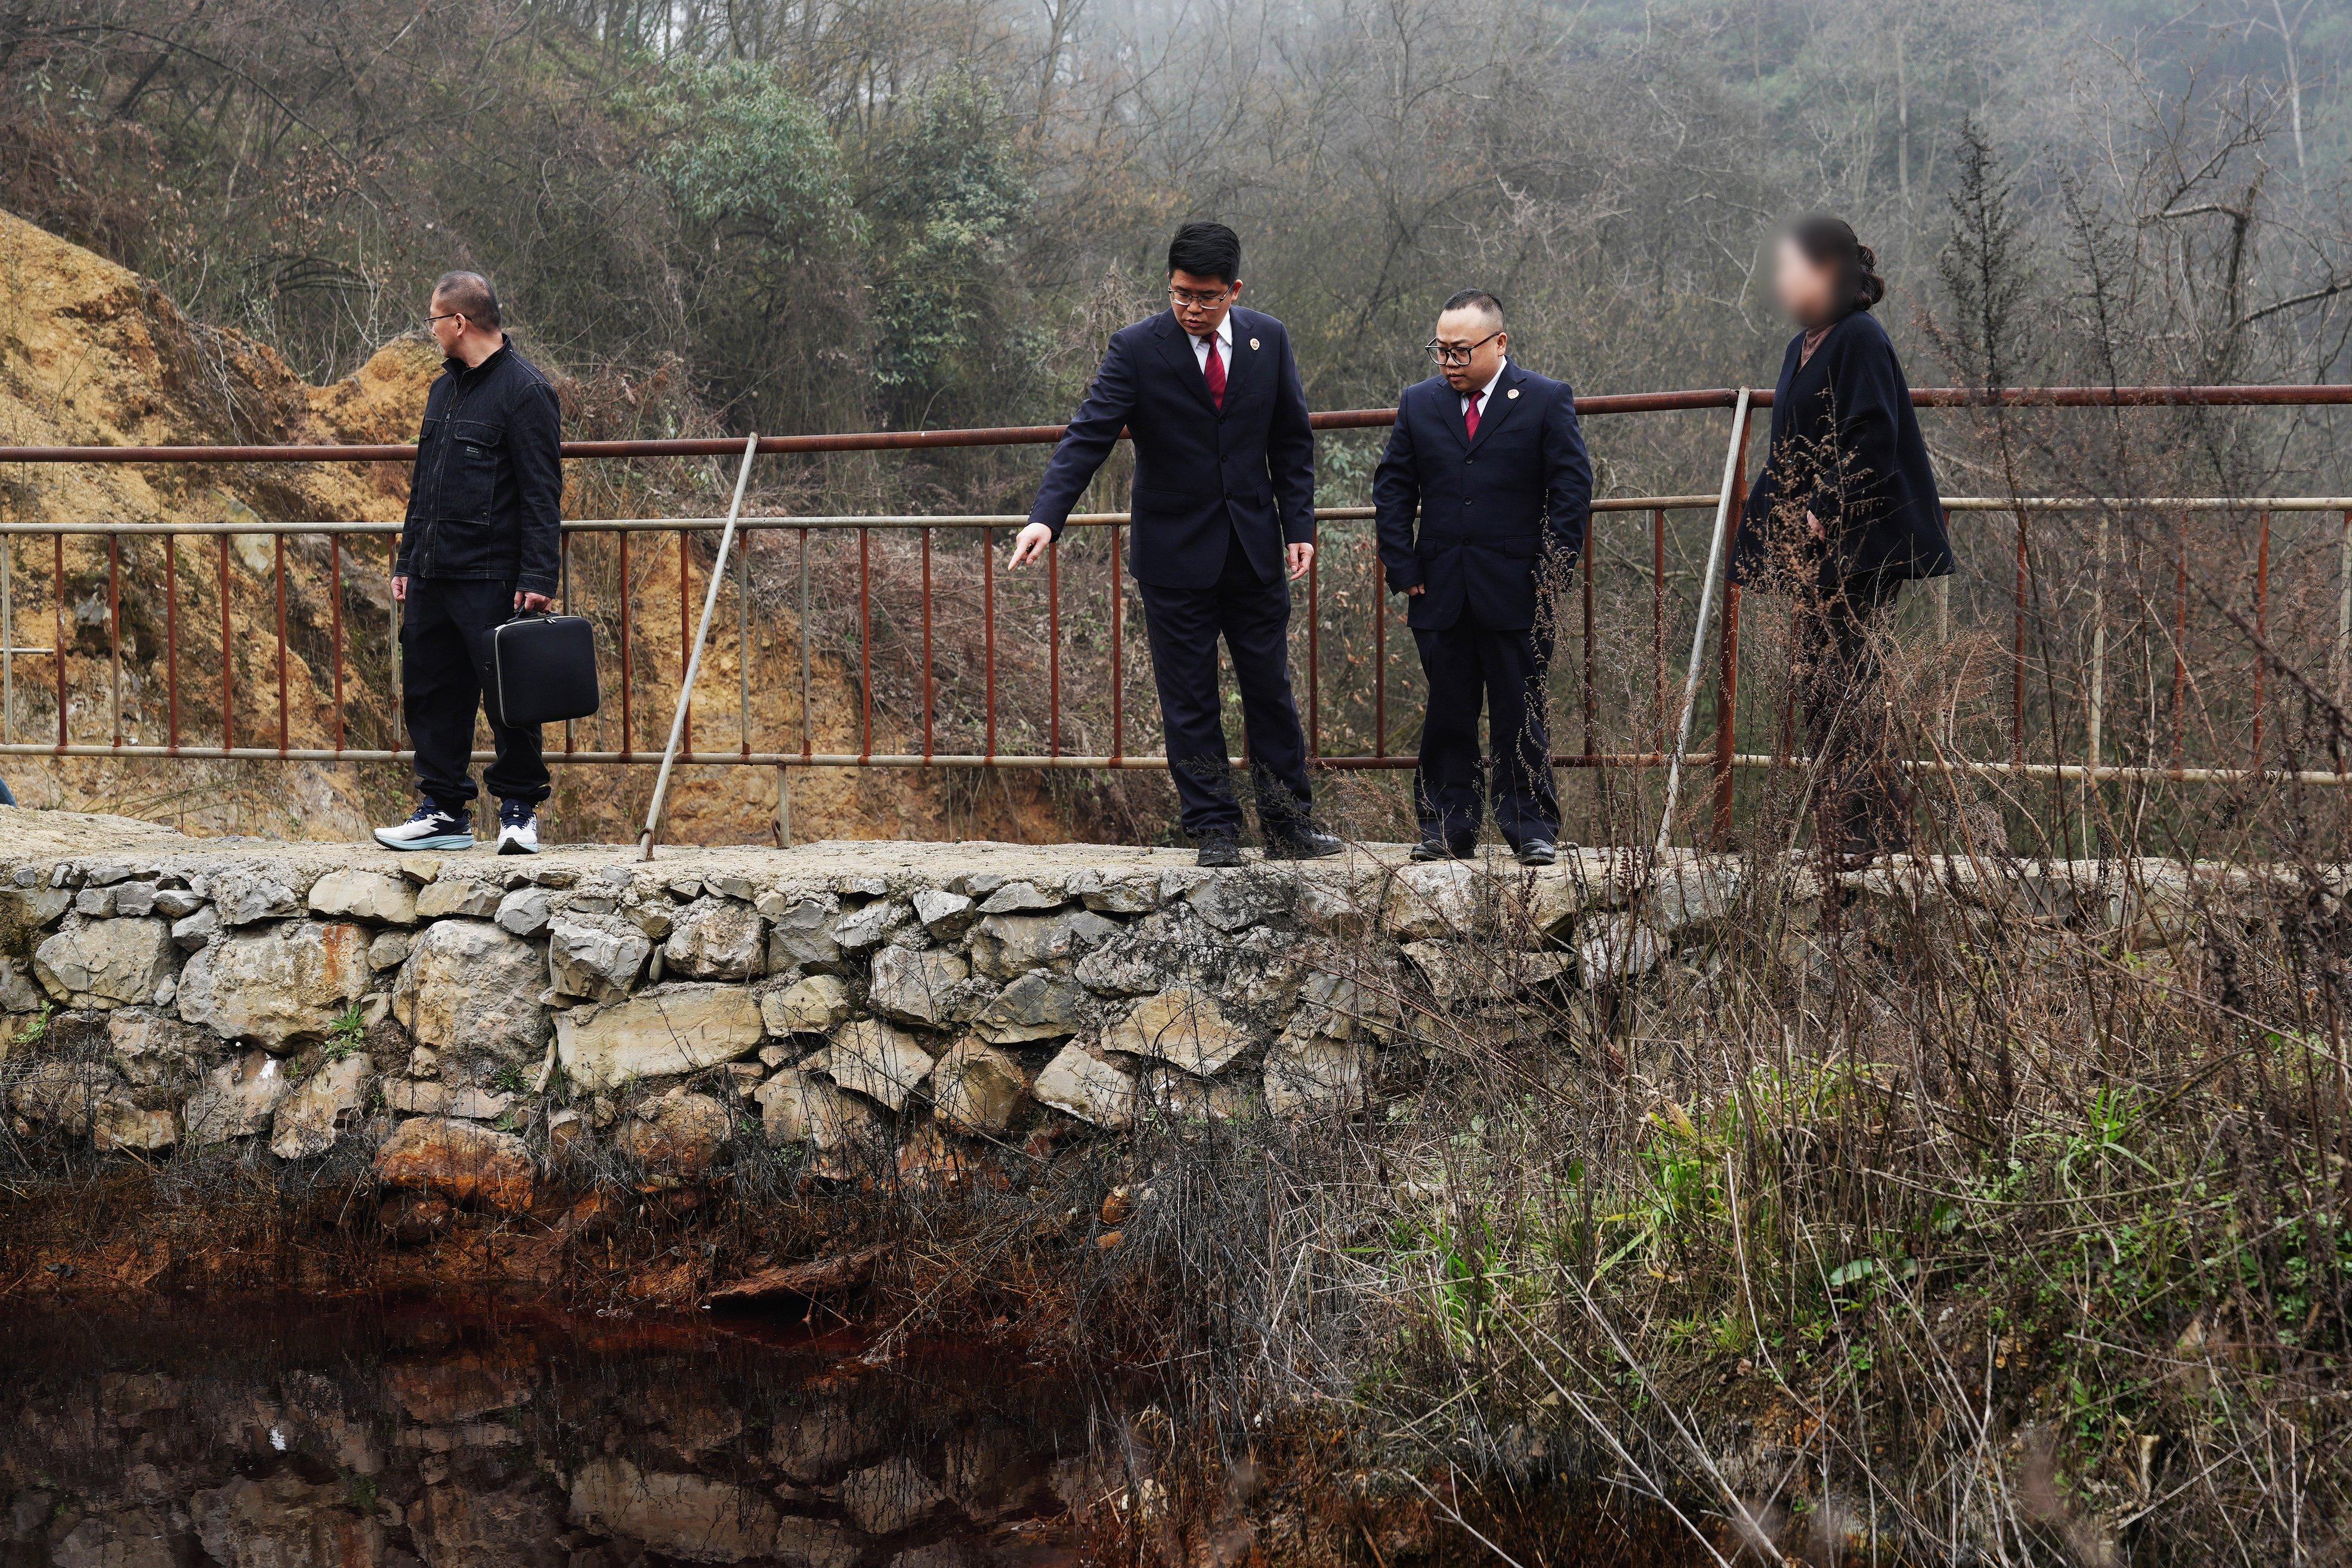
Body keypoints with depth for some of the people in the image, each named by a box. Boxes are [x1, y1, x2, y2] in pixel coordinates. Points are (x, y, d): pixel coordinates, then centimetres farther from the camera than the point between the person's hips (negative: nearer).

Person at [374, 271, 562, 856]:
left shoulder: (525, 391, -9)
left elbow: (542, 495, -13)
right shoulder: (445, 389, 17)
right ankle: (444, 812, 16)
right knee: (431, 695, 9)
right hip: (432, 578, 8)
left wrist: (538, 578, -19)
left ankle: (519, 808, 9)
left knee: (505, 697, -3)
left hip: (492, 582, -8)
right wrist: (406, 561, 19)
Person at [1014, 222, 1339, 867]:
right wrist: (1046, 518, -29)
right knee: (1190, 700, 2)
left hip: (1254, 547, 3)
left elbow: (1292, 442, 9)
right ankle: (1215, 831, 11)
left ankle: (1289, 827, 18)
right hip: (1176, 553, -3)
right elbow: (1088, 437, -17)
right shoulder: (1137, 349, -9)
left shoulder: (1268, 340, 1)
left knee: (1271, 691, 8)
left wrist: (1299, 526, 2)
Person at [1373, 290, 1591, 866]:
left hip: (1517, 590, -3)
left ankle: (1532, 827, 9)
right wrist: (1402, 568, 3)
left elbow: (1572, 488, 0)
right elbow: (1392, 489, 12)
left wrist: (1551, 568, -6)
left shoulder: (1547, 401, 1)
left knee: (1520, 713, 1)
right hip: (1440, 591, 3)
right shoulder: (1419, 403, 10)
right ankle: (1446, 825, 12)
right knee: (1447, 713, 5)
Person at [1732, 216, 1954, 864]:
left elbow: (1872, 442, -20)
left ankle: (1856, 830, -4)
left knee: (1838, 684, -8)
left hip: (1857, 545, -9)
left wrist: (1825, 513, -20)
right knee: (1820, 684, 9)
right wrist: (1771, 530, 15)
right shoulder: (1803, 347, 17)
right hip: (1815, 549, 9)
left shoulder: (1860, 341, -12)